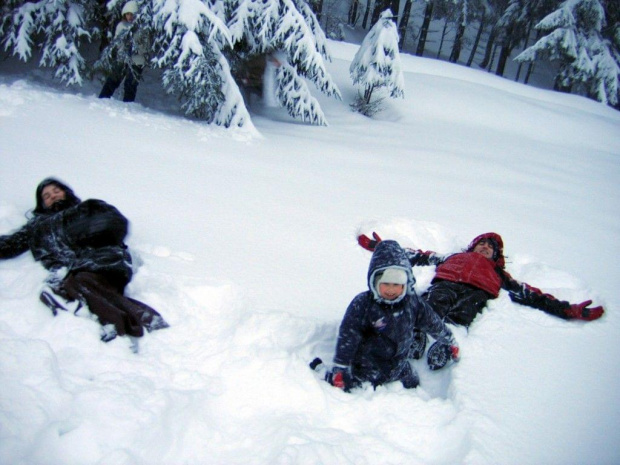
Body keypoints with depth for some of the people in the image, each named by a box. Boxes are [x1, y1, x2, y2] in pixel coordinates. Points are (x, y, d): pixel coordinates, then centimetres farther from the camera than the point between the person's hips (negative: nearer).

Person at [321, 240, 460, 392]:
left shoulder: (412, 302, -8)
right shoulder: (362, 304, -22)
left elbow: (432, 322, 10)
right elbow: (348, 336, -21)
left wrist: (449, 341, 21)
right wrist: (339, 368, -22)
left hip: (399, 365, 5)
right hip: (367, 367, -5)